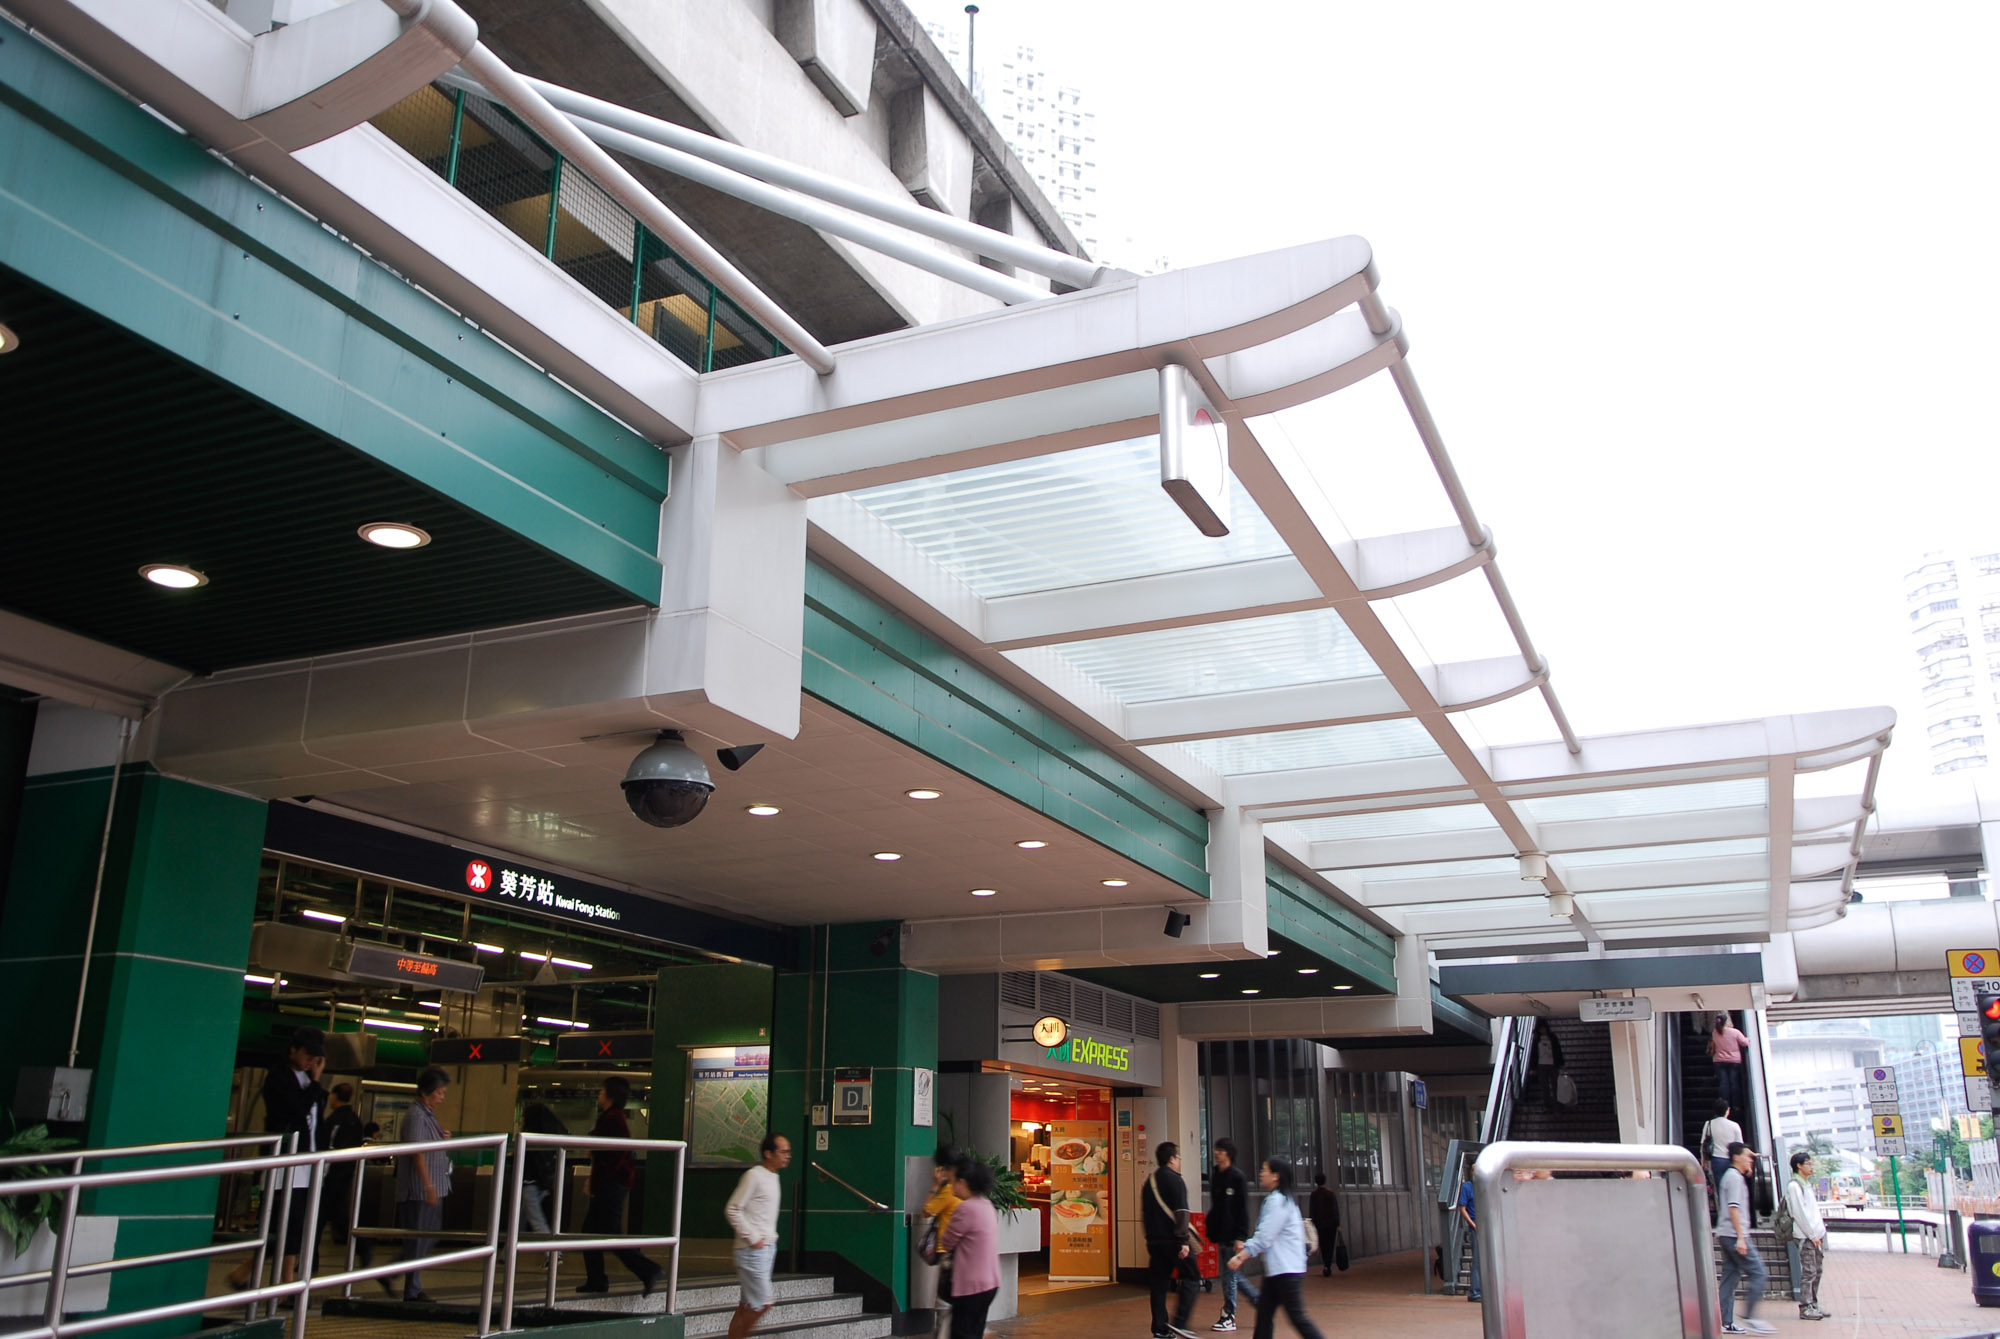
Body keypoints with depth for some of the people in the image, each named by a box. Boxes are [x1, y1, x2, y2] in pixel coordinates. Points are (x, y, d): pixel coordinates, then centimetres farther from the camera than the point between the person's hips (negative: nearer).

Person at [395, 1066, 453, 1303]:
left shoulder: (429, 1115, 16)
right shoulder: (416, 1115, -13)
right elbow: (417, 1152, -20)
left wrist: (443, 1139, 5)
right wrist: (429, 1185, -23)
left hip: (433, 1188, 10)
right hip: (419, 1189, -10)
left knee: (430, 1238, 13)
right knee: (418, 1239, -3)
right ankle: (412, 1292, 5)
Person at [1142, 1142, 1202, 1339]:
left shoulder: (1149, 1181, 15)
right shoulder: (1175, 1180, -9)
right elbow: (1180, 1212, -16)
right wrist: (1184, 1241, -18)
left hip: (1154, 1240, 7)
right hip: (1173, 1240, -7)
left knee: (1159, 1284, 9)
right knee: (1191, 1278, 3)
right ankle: (1179, 1322, -9)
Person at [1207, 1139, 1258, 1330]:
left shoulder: (1238, 1177, -11)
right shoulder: (1214, 1175, 11)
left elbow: (1243, 1209, -14)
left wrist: (1241, 1237, -18)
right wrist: (1211, 1230, 11)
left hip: (1233, 1236, -8)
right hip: (1221, 1235, 8)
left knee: (1230, 1274, -3)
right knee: (1232, 1274, 13)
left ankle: (1229, 1317, 5)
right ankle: (1260, 1302, 27)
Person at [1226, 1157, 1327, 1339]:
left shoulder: (1278, 1201, -15)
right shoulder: (1273, 1199, 15)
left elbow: (1263, 1239, -19)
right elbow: (1264, 1236, 19)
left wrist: (1241, 1257, -17)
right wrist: (1242, 1253, 13)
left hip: (1287, 1270, -10)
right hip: (1276, 1269, 10)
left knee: (1296, 1316, -7)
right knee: (1264, 1312, 7)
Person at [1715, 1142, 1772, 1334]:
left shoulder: (1731, 1176, 20)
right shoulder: (1735, 1177, -11)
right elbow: (1733, 1208, -18)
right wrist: (1740, 1237, -21)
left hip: (1726, 1234, 10)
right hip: (1734, 1234, -10)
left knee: (1731, 1276, 8)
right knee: (1758, 1274, -7)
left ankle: (1726, 1323, 7)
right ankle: (1748, 1318, -8)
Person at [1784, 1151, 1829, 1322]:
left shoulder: (1807, 1184, 19)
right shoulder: (1794, 1186, -11)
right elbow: (1799, 1213, -15)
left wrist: (1821, 1231, 11)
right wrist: (1812, 1234, -14)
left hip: (1816, 1234, 9)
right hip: (1805, 1236, -9)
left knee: (1817, 1270, 10)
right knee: (1808, 1272, -8)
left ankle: (1813, 1305, 16)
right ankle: (1805, 1308, -5)